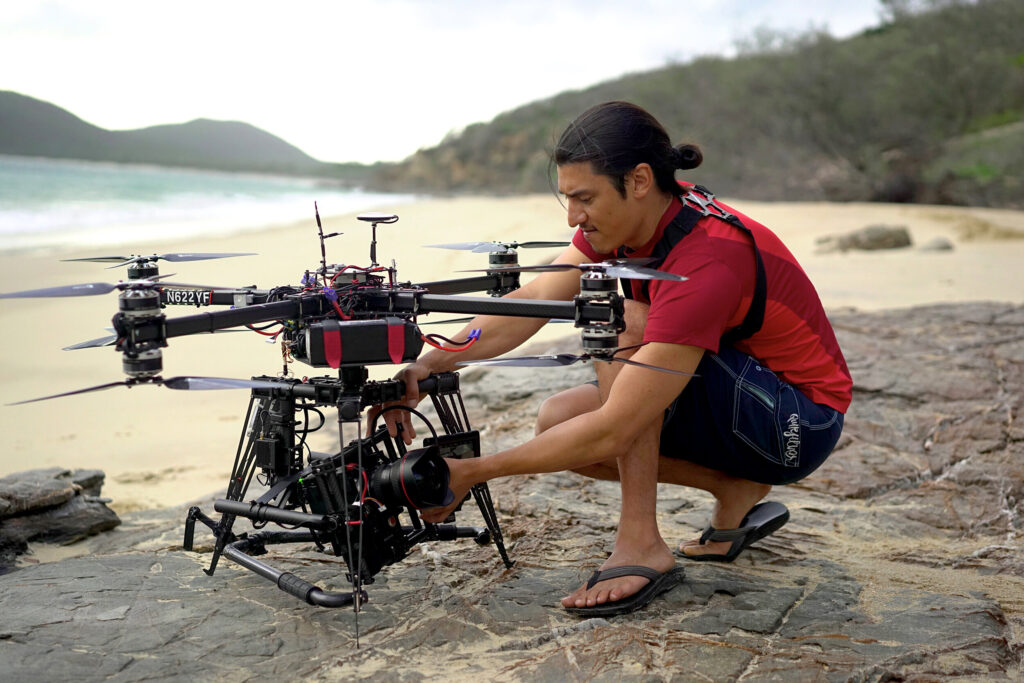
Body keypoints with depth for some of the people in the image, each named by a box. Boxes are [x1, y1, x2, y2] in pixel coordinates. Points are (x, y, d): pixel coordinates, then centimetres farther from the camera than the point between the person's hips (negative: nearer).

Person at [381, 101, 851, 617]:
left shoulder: (706, 262, -33)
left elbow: (610, 433, -33)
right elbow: (530, 303, -12)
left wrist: (473, 471, -29)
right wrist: (429, 364, -26)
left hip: (800, 421, -8)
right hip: (741, 400, 8)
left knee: (617, 319, -27)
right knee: (557, 421, -4)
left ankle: (641, 544, -20)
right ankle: (736, 490, 5)